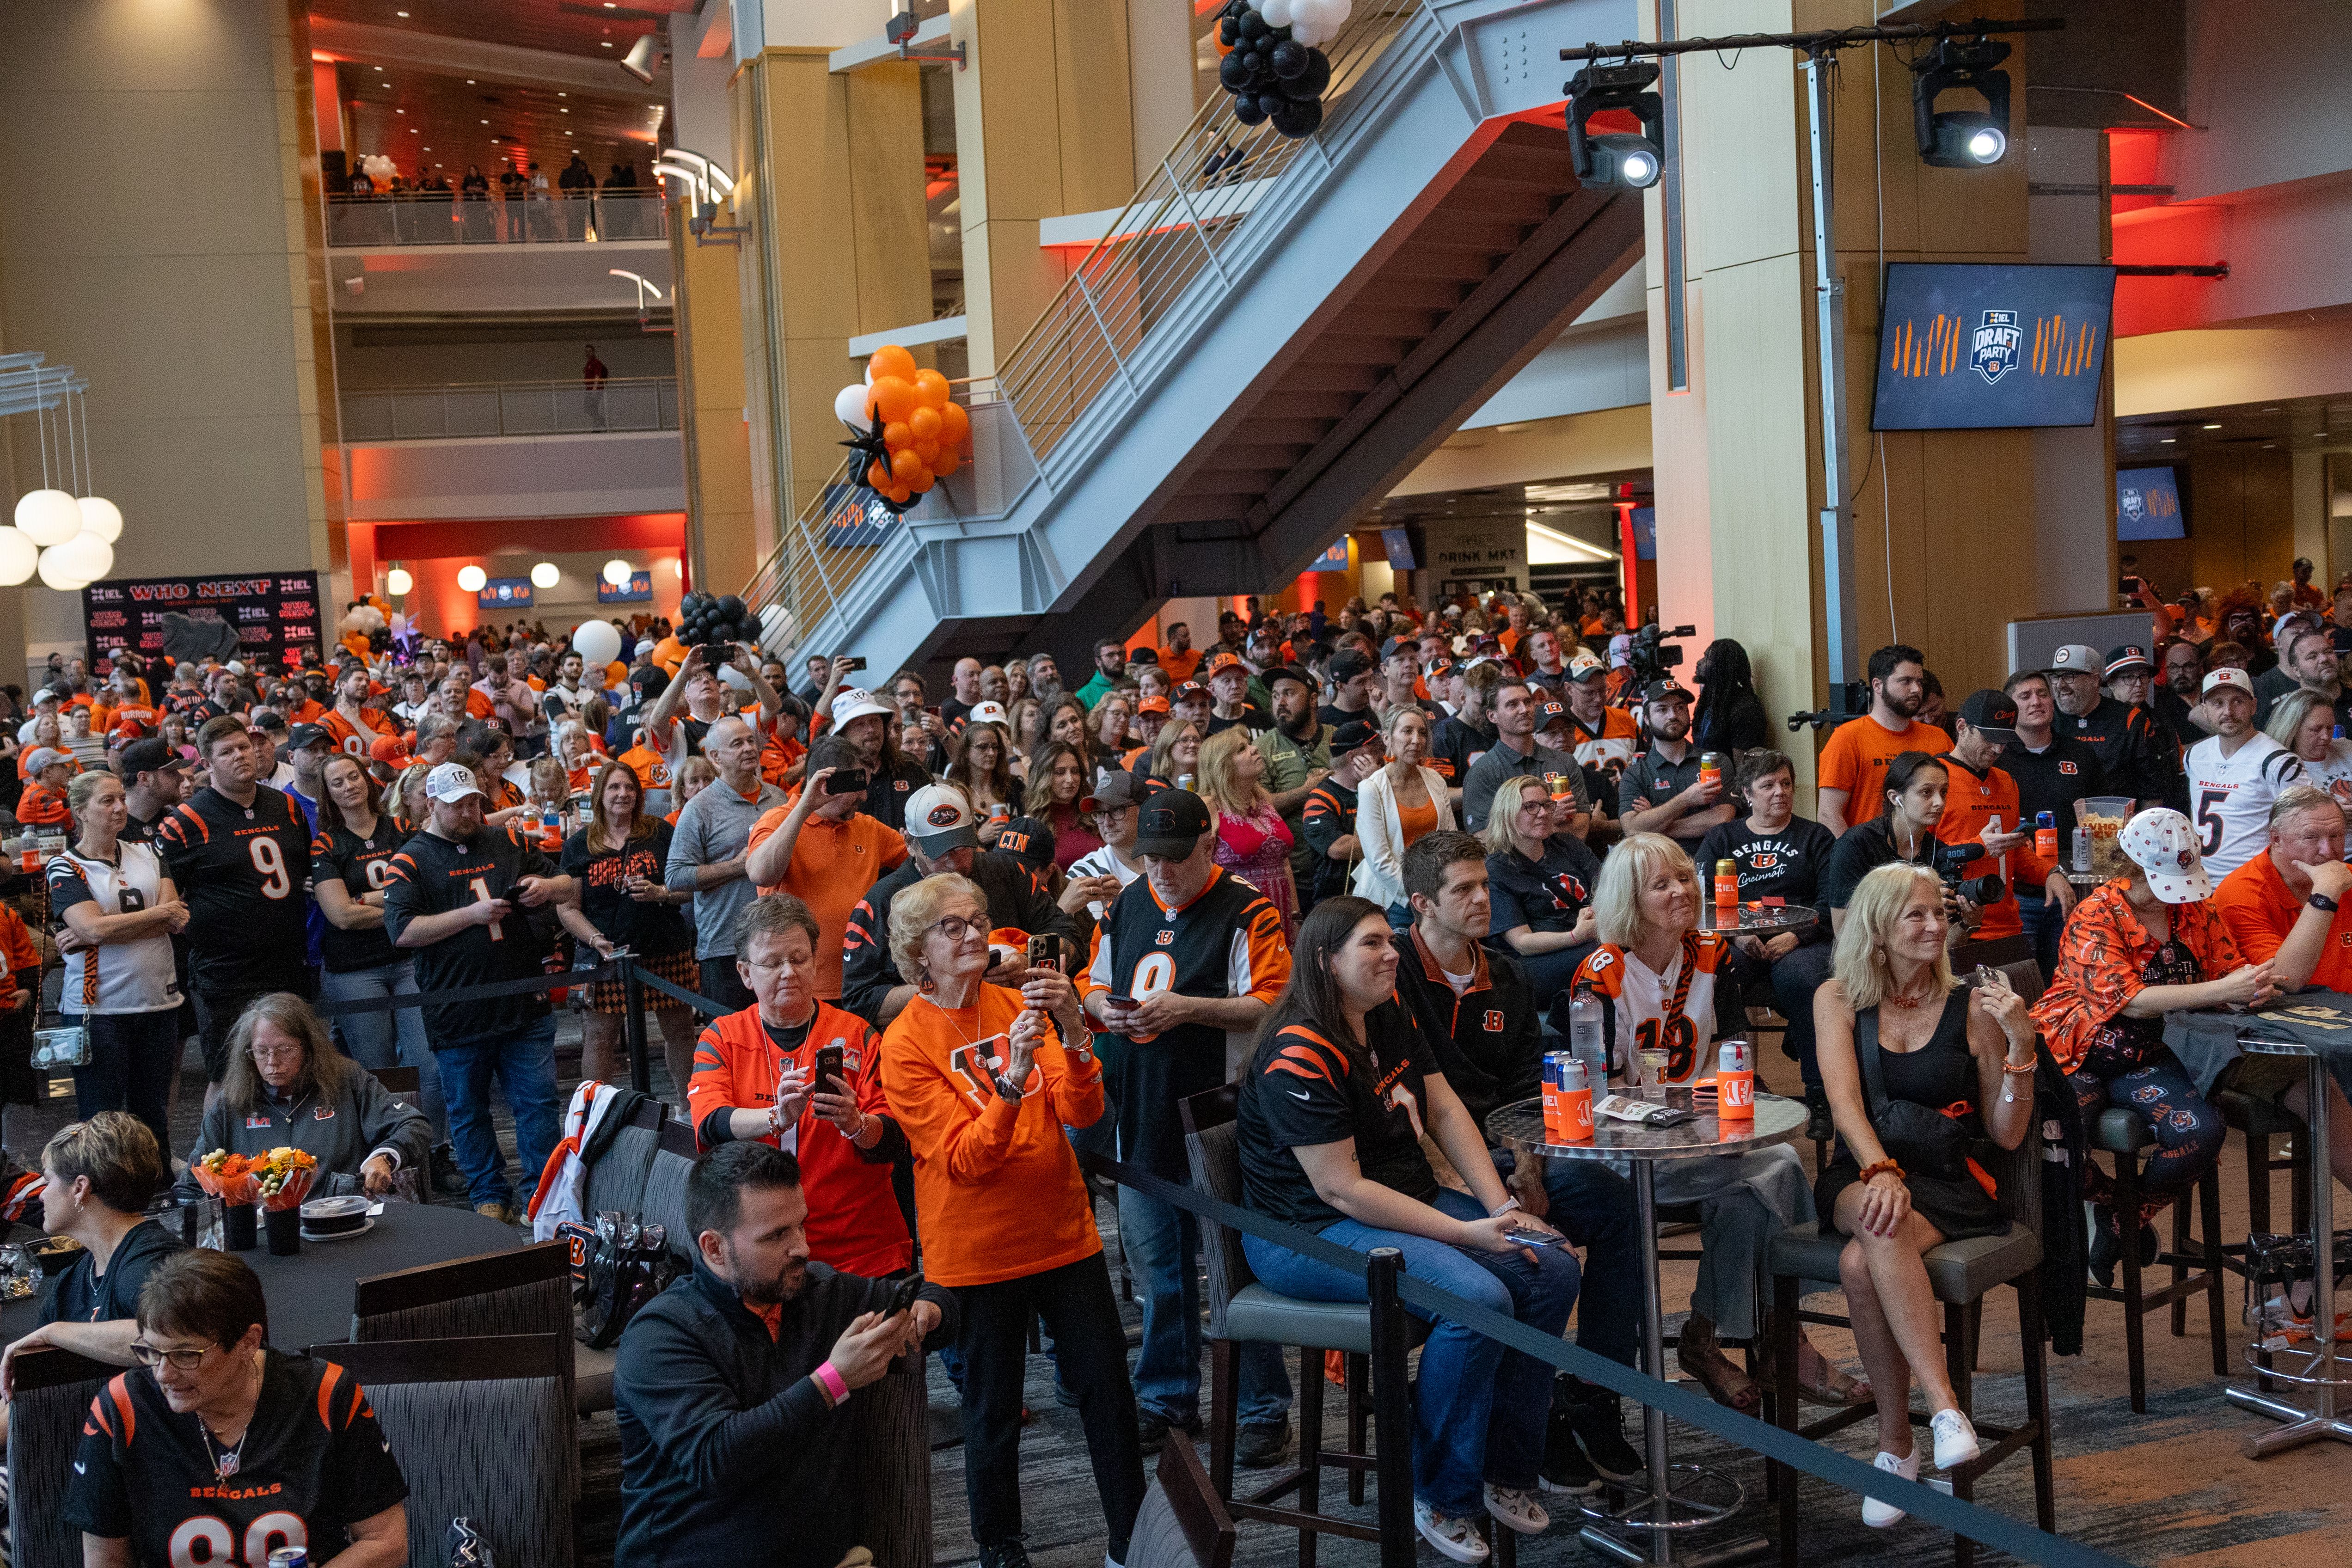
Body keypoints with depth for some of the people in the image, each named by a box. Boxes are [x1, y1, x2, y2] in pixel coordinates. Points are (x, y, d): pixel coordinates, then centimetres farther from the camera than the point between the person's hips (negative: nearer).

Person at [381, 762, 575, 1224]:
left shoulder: (508, 844, 11)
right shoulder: (409, 861, 0)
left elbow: (572, 887, 18)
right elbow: (402, 930, -13)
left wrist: (549, 887, -6)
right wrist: (472, 914, -17)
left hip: (525, 1007, 2)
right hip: (458, 1012, -2)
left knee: (538, 1103, 2)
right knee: (468, 1112, 9)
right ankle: (490, 1196, 22)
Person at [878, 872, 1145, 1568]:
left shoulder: (1019, 1006, 2)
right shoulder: (905, 1046, -10)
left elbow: (1083, 1113, -7)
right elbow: (967, 1159, -18)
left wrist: (1072, 1033, -25)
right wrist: (1012, 1078, -33)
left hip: (1065, 1231, 4)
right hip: (978, 1252, -4)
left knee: (1108, 1389, 8)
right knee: (994, 1409, 8)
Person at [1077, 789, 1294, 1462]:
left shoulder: (1246, 911, -7)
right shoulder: (1126, 905, 12)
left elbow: (1272, 1004, -13)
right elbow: (1092, 983, 20)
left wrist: (1188, 1008, -21)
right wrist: (1103, 1009, -2)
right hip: (1139, 1113, 6)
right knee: (1155, 1262, 14)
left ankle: (1264, 1410, 9)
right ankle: (1166, 1398, 28)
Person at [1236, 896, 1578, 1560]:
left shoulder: (1390, 1019, 8)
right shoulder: (1298, 1056, -20)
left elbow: (1446, 1112, 8)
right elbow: (1340, 1188, -22)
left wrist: (1502, 1208, -6)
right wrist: (1466, 1233, -22)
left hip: (1410, 1201, 9)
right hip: (1311, 1232, -9)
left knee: (1552, 1270, -7)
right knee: (1479, 1300, -28)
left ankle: (1508, 1469, 5)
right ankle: (1442, 1498, -11)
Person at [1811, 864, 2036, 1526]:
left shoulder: (1972, 1007, 7)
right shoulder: (1839, 1000, 11)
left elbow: (2007, 1134, 6)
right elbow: (1845, 1101, -4)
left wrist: (2020, 1043, -8)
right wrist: (1879, 1170, -23)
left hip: (1946, 1182, -1)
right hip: (1861, 1173, 1)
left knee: (1862, 1264, -33)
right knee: (1880, 1225, -37)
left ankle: (1895, 1444, -24)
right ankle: (1945, 1408, -36)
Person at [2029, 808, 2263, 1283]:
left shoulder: (2196, 909, 5)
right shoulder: (2096, 915, -13)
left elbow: (2230, 968, 9)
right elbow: (2127, 999, -24)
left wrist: (2253, 984, -19)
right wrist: (2221, 990, -31)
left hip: (2148, 1060, 5)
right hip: (2077, 1058, -4)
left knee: (2202, 1131, -25)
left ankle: (2128, 1217, 2)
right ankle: (2107, 1202, 4)